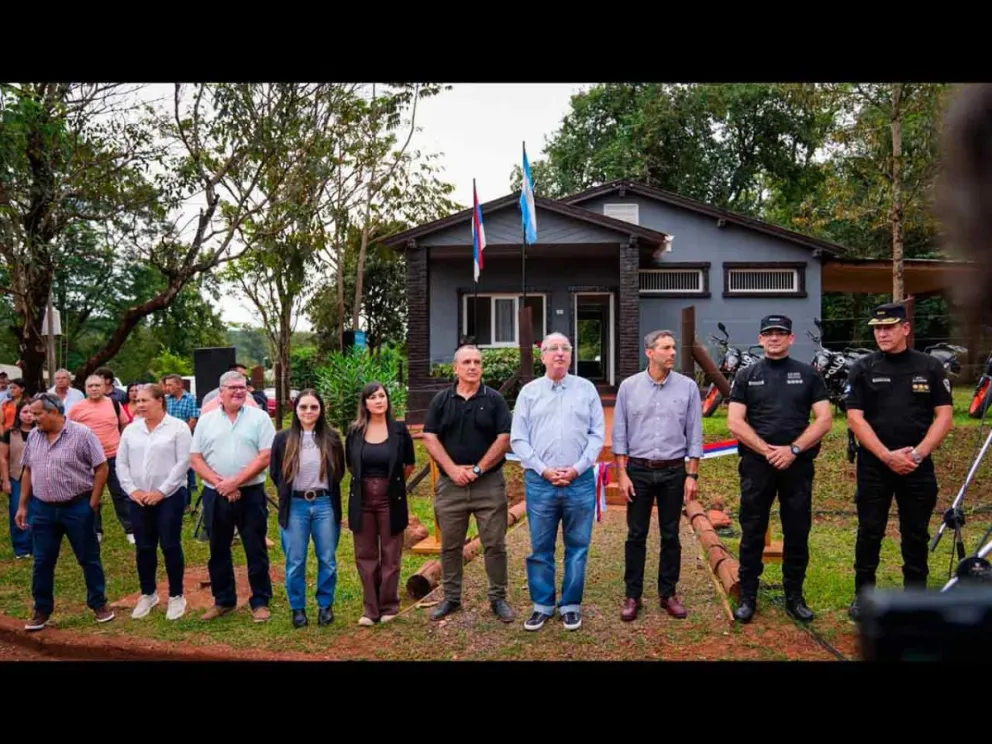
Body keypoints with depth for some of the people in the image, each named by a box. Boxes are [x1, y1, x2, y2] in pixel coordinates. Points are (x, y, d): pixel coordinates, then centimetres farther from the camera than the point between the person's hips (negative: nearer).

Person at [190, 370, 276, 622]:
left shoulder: (259, 418, -2)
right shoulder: (206, 420, 6)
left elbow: (266, 456, -9)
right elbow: (196, 458, 3)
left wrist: (235, 481, -15)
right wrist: (220, 484, -11)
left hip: (251, 494, -3)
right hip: (215, 495, 3)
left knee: (256, 551, 3)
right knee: (218, 551, 13)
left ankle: (260, 601, 15)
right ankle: (223, 601, 27)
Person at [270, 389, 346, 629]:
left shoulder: (332, 438, 1)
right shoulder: (283, 439, 0)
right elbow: (275, 474, 9)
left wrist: (325, 492, 9)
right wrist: (289, 494, 11)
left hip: (325, 505, 0)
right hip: (295, 506, 0)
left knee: (327, 559, 8)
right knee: (295, 562, 6)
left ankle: (326, 606, 23)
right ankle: (298, 608, 21)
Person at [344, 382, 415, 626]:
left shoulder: (399, 429, -3)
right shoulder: (355, 431, 1)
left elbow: (410, 464, 8)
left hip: (391, 499, -2)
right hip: (362, 500, 2)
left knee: (390, 555, 6)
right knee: (365, 555, 7)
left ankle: (389, 606, 19)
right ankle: (371, 608, 18)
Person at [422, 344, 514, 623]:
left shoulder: (494, 399, 1)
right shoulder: (441, 400, 6)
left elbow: (504, 439, -5)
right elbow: (430, 438, 0)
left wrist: (478, 469, -12)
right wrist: (453, 469, -11)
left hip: (489, 483, -1)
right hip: (450, 484, 2)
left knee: (495, 545, 3)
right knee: (450, 546, 10)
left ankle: (498, 598, 16)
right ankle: (451, 598, 23)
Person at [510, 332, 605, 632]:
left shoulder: (587, 389, 6)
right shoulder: (529, 392, 6)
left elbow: (598, 434, 3)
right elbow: (518, 439, 2)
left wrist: (577, 468, -8)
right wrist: (544, 470, -8)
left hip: (580, 481, 0)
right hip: (540, 483, 0)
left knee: (577, 547, 7)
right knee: (540, 548, 7)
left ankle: (571, 605, 19)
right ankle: (542, 605, 19)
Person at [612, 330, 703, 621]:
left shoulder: (688, 387, -1)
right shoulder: (629, 386, -2)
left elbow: (694, 434, 1)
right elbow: (620, 433, 0)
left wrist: (692, 475, -3)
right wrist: (621, 474, -4)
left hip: (674, 471, 1)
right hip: (638, 469, 0)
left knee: (670, 535, 9)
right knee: (636, 535, 5)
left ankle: (668, 594, 22)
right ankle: (632, 595, 16)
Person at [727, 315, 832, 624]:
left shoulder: (808, 375, 8)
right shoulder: (746, 376, 7)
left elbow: (824, 419, 0)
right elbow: (735, 422, -1)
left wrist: (793, 449, -12)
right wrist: (767, 450, -12)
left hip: (798, 464, 0)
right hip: (756, 464, 0)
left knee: (797, 534, 7)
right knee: (752, 534, 5)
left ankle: (794, 597, 20)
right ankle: (748, 596, 14)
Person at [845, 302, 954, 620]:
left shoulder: (930, 367, 4)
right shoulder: (863, 369, 1)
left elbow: (944, 415, 1)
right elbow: (855, 418, -4)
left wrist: (917, 453, -12)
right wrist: (887, 455, -14)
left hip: (918, 466, 1)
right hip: (874, 465, -1)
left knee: (916, 535, 9)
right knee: (870, 532, 5)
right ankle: (863, 594, 17)